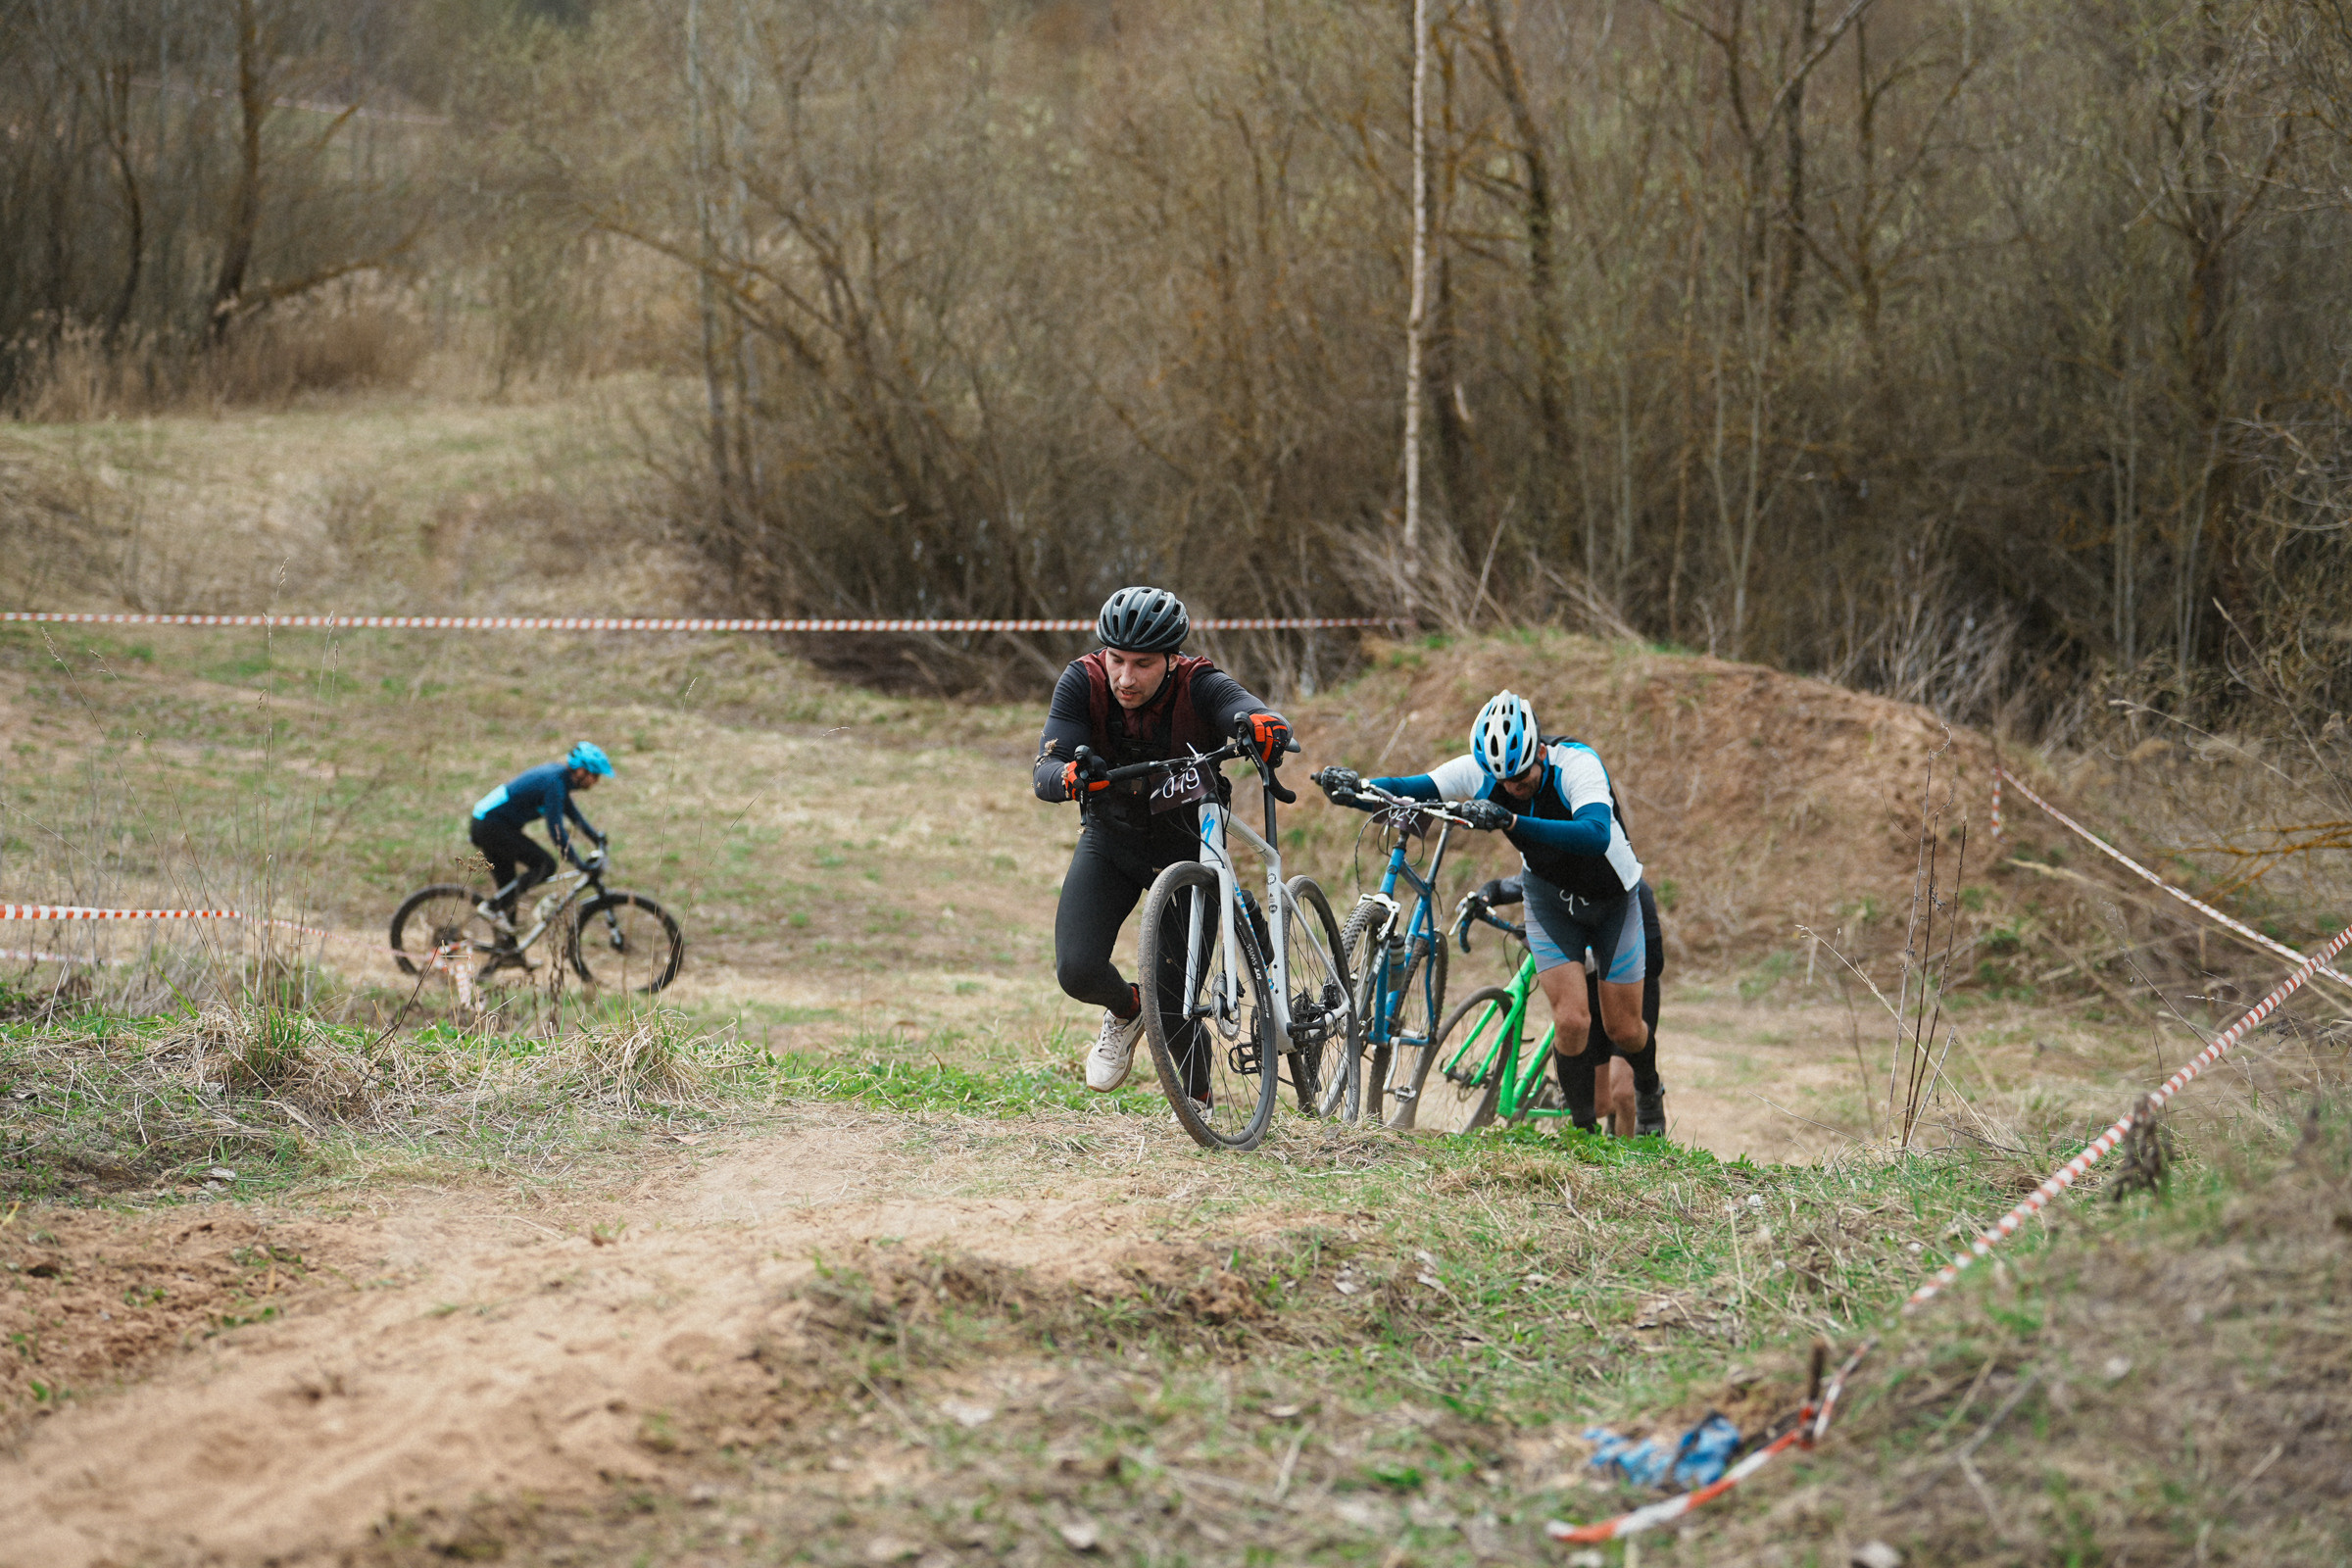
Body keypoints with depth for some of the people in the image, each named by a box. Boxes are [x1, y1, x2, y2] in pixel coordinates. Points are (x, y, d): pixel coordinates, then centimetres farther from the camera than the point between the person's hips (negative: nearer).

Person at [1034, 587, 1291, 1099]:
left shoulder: (1199, 687, -26)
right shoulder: (1083, 683, -21)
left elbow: (1272, 725, -43)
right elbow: (1045, 774, -28)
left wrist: (1263, 727, -68)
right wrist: (1070, 777, -52)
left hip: (1186, 846, -2)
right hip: (1109, 841, 2)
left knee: (1173, 1002, -7)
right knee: (1078, 971, -17)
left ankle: (1198, 1099, 24)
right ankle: (1125, 1010, 19)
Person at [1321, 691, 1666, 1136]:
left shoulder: (1577, 765, -36)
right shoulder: (1482, 771, -23)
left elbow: (1596, 835, -54)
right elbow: (1407, 789, -18)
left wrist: (1511, 821, -64)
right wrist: (1352, 787, -39)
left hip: (1612, 898, -2)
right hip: (1550, 895, 2)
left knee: (1623, 1028, 5)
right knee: (1571, 1021, -13)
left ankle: (1650, 1092, 38)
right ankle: (1584, 1128, 6)